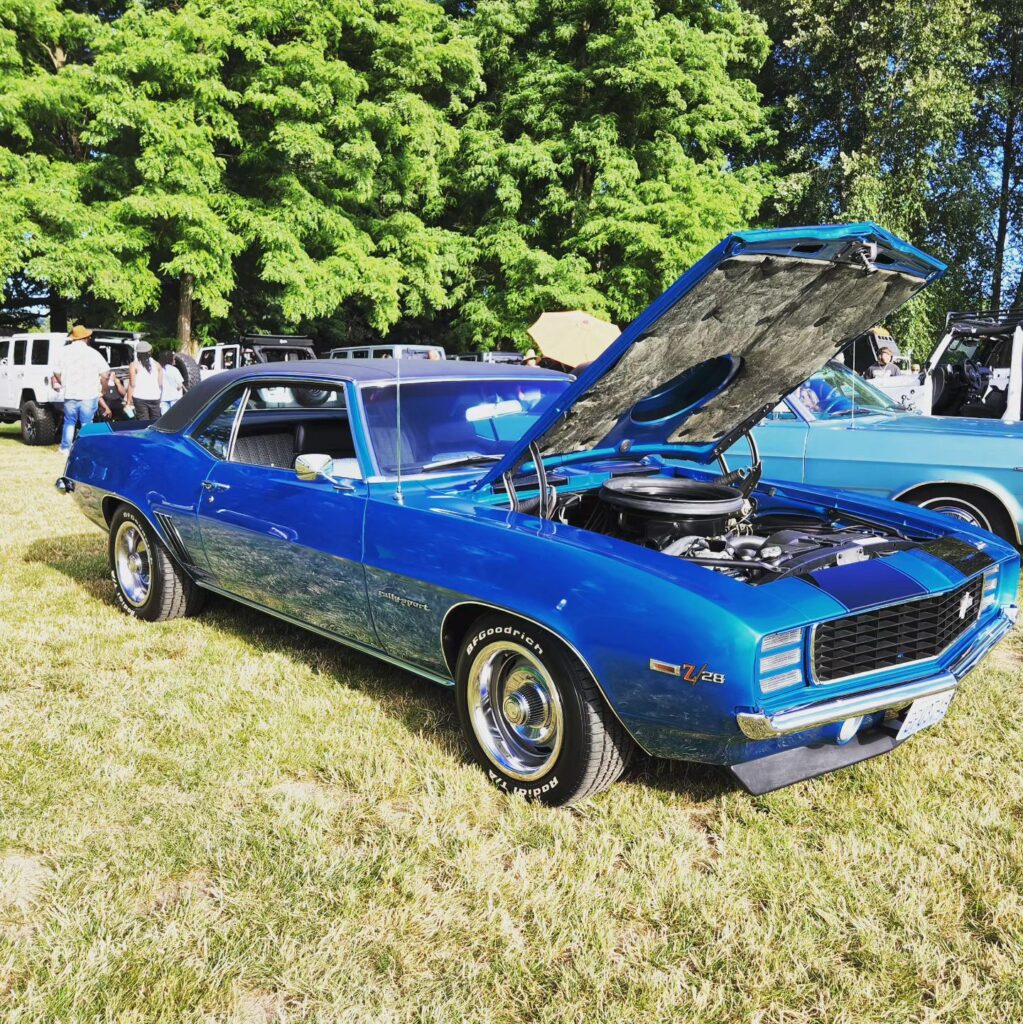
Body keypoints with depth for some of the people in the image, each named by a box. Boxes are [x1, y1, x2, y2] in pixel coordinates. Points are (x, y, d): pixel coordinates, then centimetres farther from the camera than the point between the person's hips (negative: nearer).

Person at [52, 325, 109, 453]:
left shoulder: (64, 351, 4)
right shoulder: (93, 353, -3)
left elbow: (57, 373, 8)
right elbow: (104, 374, -4)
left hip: (70, 394, 2)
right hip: (89, 395, -2)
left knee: (69, 422, 15)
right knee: (86, 423, 5)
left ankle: (65, 447, 20)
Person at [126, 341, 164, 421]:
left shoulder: (134, 365, 1)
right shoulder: (157, 364, 10)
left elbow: (132, 385, -3)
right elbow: (161, 384, 6)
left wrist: (128, 401, -1)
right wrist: (161, 398, 13)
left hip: (140, 398, -3)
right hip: (155, 398, 3)